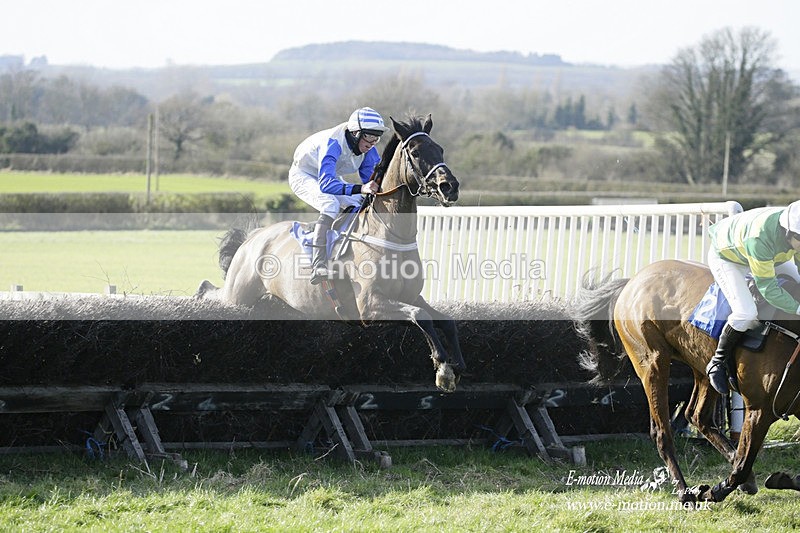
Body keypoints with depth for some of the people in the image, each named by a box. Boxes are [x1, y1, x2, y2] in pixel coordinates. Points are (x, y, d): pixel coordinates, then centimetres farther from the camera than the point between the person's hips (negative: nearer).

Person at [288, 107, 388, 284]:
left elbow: (373, 178, -7)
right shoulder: (333, 142, -37)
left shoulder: (367, 148, -15)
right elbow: (326, 184, -47)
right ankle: (318, 267, -43)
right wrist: (360, 189, -58)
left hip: (330, 176, 8)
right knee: (331, 205, -34)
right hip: (303, 175, -8)